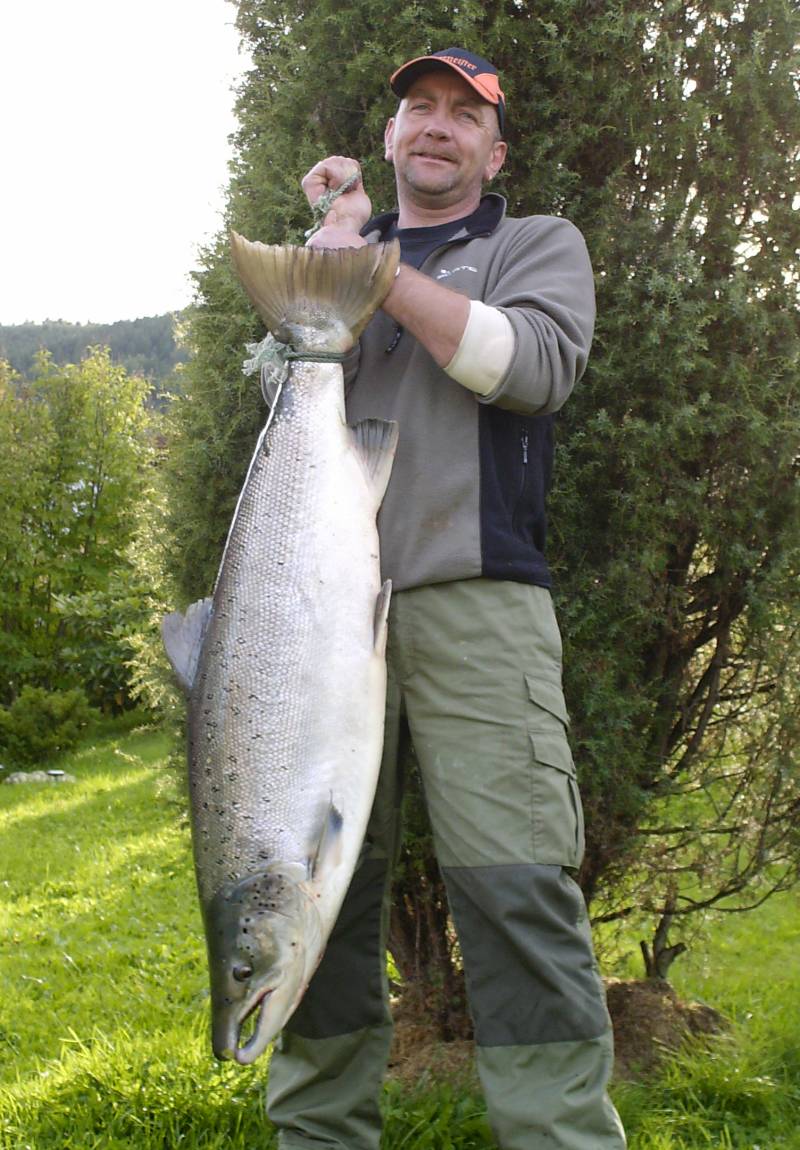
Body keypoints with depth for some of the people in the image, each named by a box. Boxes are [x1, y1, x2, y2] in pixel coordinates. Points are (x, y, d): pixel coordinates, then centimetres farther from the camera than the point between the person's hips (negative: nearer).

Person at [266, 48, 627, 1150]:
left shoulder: (539, 245, 17)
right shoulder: (337, 247, 26)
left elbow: (531, 364, -5)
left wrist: (377, 269, -5)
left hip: (474, 602, -3)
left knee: (515, 888, -13)